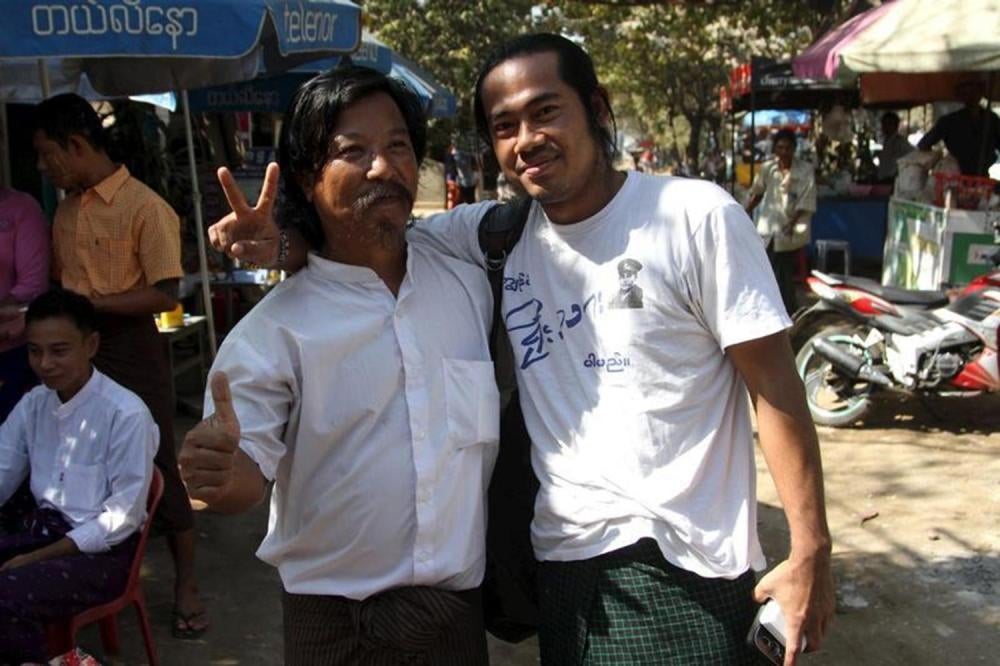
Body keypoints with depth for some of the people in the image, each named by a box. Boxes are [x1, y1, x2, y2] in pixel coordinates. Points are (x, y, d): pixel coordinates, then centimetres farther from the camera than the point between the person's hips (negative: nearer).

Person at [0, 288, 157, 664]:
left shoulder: (126, 414, -17)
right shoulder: (32, 405, 5)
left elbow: (123, 516, -16)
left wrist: (37, 558, -17)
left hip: (102, 550, -6)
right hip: (41, 530, 7)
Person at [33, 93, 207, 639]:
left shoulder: (144, 206, -14)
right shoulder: (66, 208, 9)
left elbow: (164, 294, -16)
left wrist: (89, 303, -18)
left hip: (132, 352, -7)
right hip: (77, 349, 7)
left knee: (156, 467, 2)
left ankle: (185, 583, 15)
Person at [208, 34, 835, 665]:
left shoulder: (697, 216, -8)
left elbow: (774, 383, -8)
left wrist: (810, 550, -11)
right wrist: (287, 246, -13)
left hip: (684, 565, -3)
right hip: (562, 559, 4)